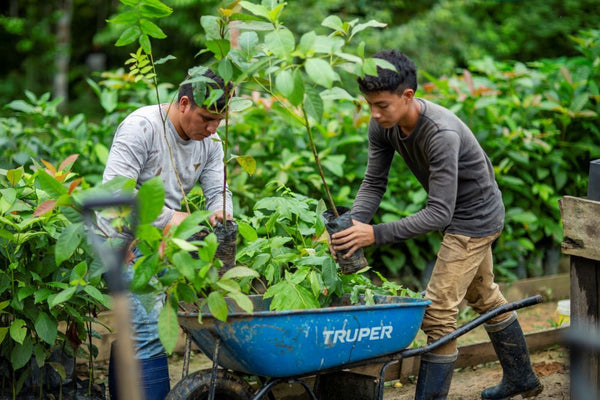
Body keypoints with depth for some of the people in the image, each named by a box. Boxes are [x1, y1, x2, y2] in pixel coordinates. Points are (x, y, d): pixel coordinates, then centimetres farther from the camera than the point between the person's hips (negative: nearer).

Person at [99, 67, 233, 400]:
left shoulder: (209, 142, 7)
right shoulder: (142, 126, -17)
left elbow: (217, 191, 4)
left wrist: (220, 212, -20)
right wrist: (168, 218, -28)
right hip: (126, 242, -8)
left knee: (134, 334, 12)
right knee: (150, 334, -15)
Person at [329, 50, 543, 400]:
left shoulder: (442, 134, -38)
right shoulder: (383, 126, -15)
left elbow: (439, 214, -39)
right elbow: (374, 183, -10)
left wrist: (375, 234, -45)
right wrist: (353, 224, -29)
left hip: (476, 217, -9)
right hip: (460, 216, 9)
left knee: (438, 311, -12)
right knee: (483, 295, 24)